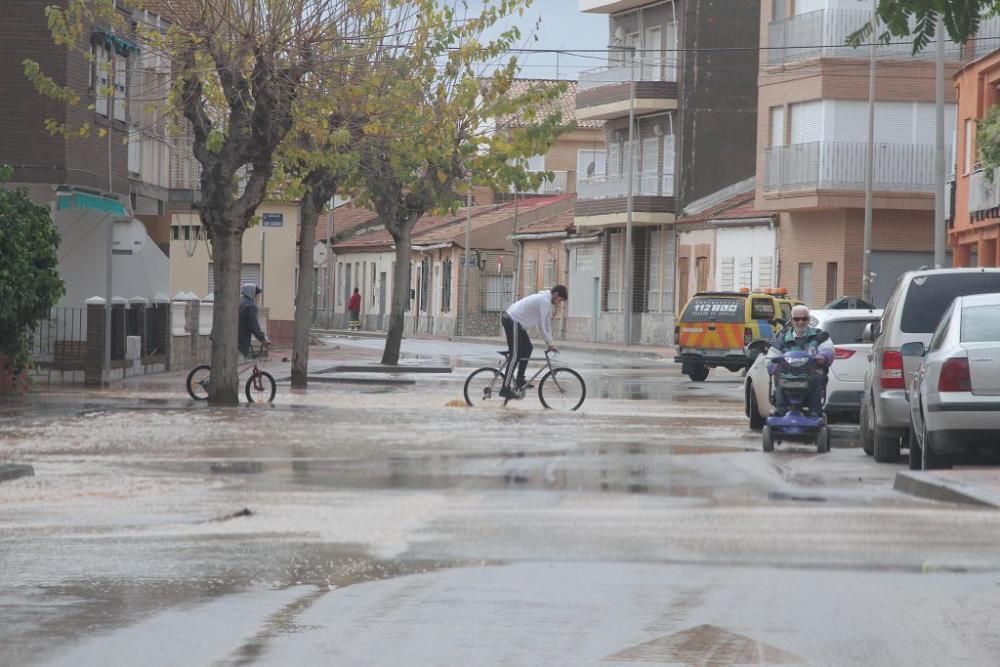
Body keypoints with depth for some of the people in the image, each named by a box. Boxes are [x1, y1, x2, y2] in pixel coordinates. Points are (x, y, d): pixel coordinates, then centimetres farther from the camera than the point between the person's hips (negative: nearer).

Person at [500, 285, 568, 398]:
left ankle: (520, 381, 19)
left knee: (527, 348, 16)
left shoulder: (544, 299, 18)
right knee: (515, 356, -10)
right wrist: (550, 343, -9)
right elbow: (543, 325, -17)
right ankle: (505, 389, -11)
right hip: (513, 322, -10)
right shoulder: (545, 301, -15)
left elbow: (547, 323, 20)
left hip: (513, 320, 10)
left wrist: (549, 343, 17)